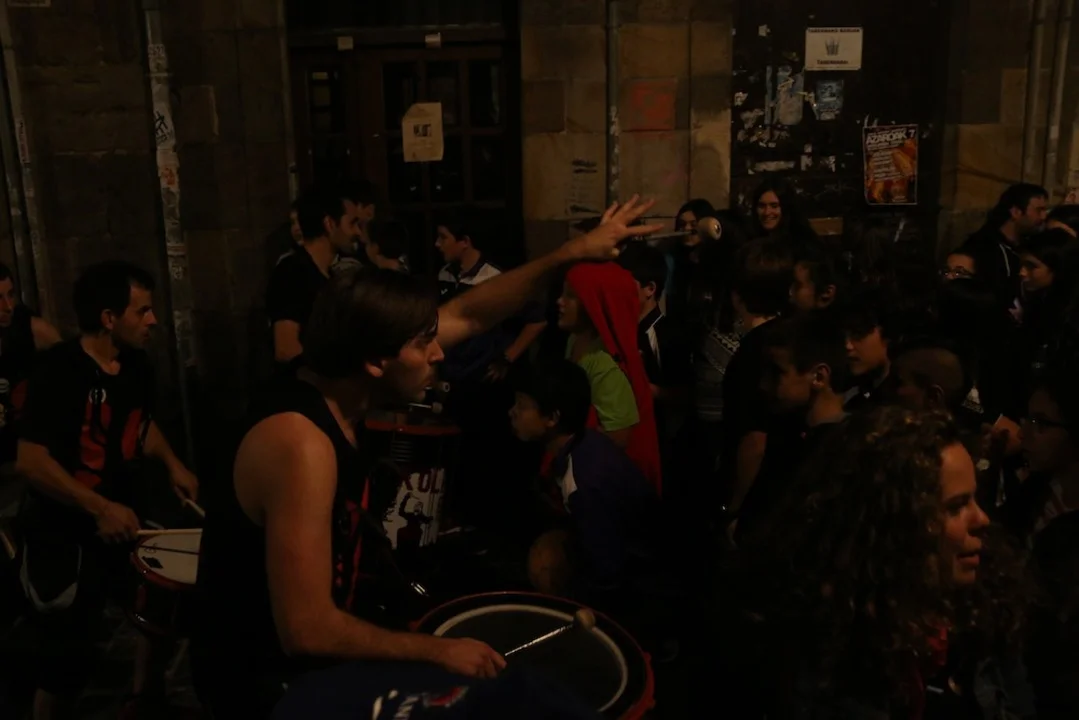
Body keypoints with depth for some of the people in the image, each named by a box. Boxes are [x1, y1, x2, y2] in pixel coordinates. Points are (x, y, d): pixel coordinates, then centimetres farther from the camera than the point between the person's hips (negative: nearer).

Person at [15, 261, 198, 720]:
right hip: (62, 535, -7)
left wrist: (172, 464, 4)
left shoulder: (134, 365, 0)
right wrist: (100, 509, -27)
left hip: (121, 518, 8)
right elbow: (30, 461, -25)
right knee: (68, 661, 2)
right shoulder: (59, 371, -21)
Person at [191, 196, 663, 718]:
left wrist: (572, 253, 0)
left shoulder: (336, 386, -6)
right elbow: (307, 630, -33)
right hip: (262, 678, -8)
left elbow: (466, 317, 1)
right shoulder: (301, 445, -33)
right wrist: (440, 652, -22)